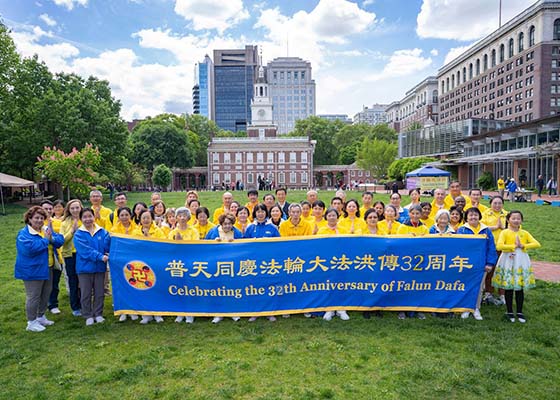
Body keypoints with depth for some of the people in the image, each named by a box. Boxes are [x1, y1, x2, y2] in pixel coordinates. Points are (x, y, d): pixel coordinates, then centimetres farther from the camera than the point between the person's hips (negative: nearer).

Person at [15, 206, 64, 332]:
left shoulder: (47, 229, 7)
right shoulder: (24, 233, -13)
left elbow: (60, 240, 0)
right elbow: (29, 248, -30)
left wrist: (52, 238, -21)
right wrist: (45, 240, -20)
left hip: (47, 269, 8)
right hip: (32, 271, -7)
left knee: (45, 295, 18)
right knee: (33, 297, 0)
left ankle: (41, 317, 34)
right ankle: (31, 322, 13)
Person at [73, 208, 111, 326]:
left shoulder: (102, 232, 1)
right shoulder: (78, 234, -6)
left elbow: (108, 246, -5)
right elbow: (85, 250, -16)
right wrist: (100, 256, -24)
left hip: (100, 267, 2)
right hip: (85, 268, -2)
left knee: (99, 293, 11)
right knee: (86, 294, 7)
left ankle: (98, 314, 25)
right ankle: (88, 316, 20)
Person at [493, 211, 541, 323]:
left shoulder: (525, 233, 6)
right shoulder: (505, 232, -4)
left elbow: (537, 244, -5)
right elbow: (499, 246, -18)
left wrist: (523, 246, -15)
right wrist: (514, 246, -16)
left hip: (521, 262, 3)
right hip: (508, 261, -3)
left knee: (520, 288, 8)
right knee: (508, 287, 4)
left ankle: (519, 312, 22)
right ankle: (509, 311, 17)